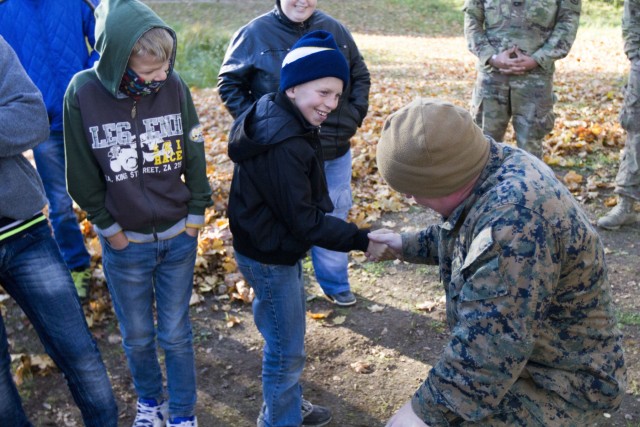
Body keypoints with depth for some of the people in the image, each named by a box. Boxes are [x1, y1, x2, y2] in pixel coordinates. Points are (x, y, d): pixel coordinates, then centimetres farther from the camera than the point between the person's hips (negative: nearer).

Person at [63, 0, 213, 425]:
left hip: (179, 238, 1)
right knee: (137, 336, 16)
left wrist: (194, 219, 1)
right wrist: (112, 229, -4)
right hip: (124, 244, 0)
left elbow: (195, 158, -1)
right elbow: (83, 176, -6)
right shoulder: (83, 93, -15)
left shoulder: (174, 86, -11)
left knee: (176, 334, 12)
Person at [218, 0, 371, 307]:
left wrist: (355, 115, 3)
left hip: (336, 155, 3)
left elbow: (360, 76, 14)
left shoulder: (335, 30, 2)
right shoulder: (255, 34, -7)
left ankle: (335, 284, 35)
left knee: (333, 221, 16)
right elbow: (229, 83, 0)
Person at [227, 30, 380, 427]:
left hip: (276, 247, 10)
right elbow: (304, 220, -26)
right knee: (287, 349, 7)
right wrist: (360, 239, -22)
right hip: (270, 257, -10)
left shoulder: (278, 120, 2)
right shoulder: (284, 145, -30)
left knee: (288, 335, 26)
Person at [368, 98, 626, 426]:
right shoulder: (492, 166, -3)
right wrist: (406, 246, 22)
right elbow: (462, 234, 19)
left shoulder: (514, 220, -35)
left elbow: (489, 352, -34)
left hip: (555, 382, -9)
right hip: (518, 353, 10)